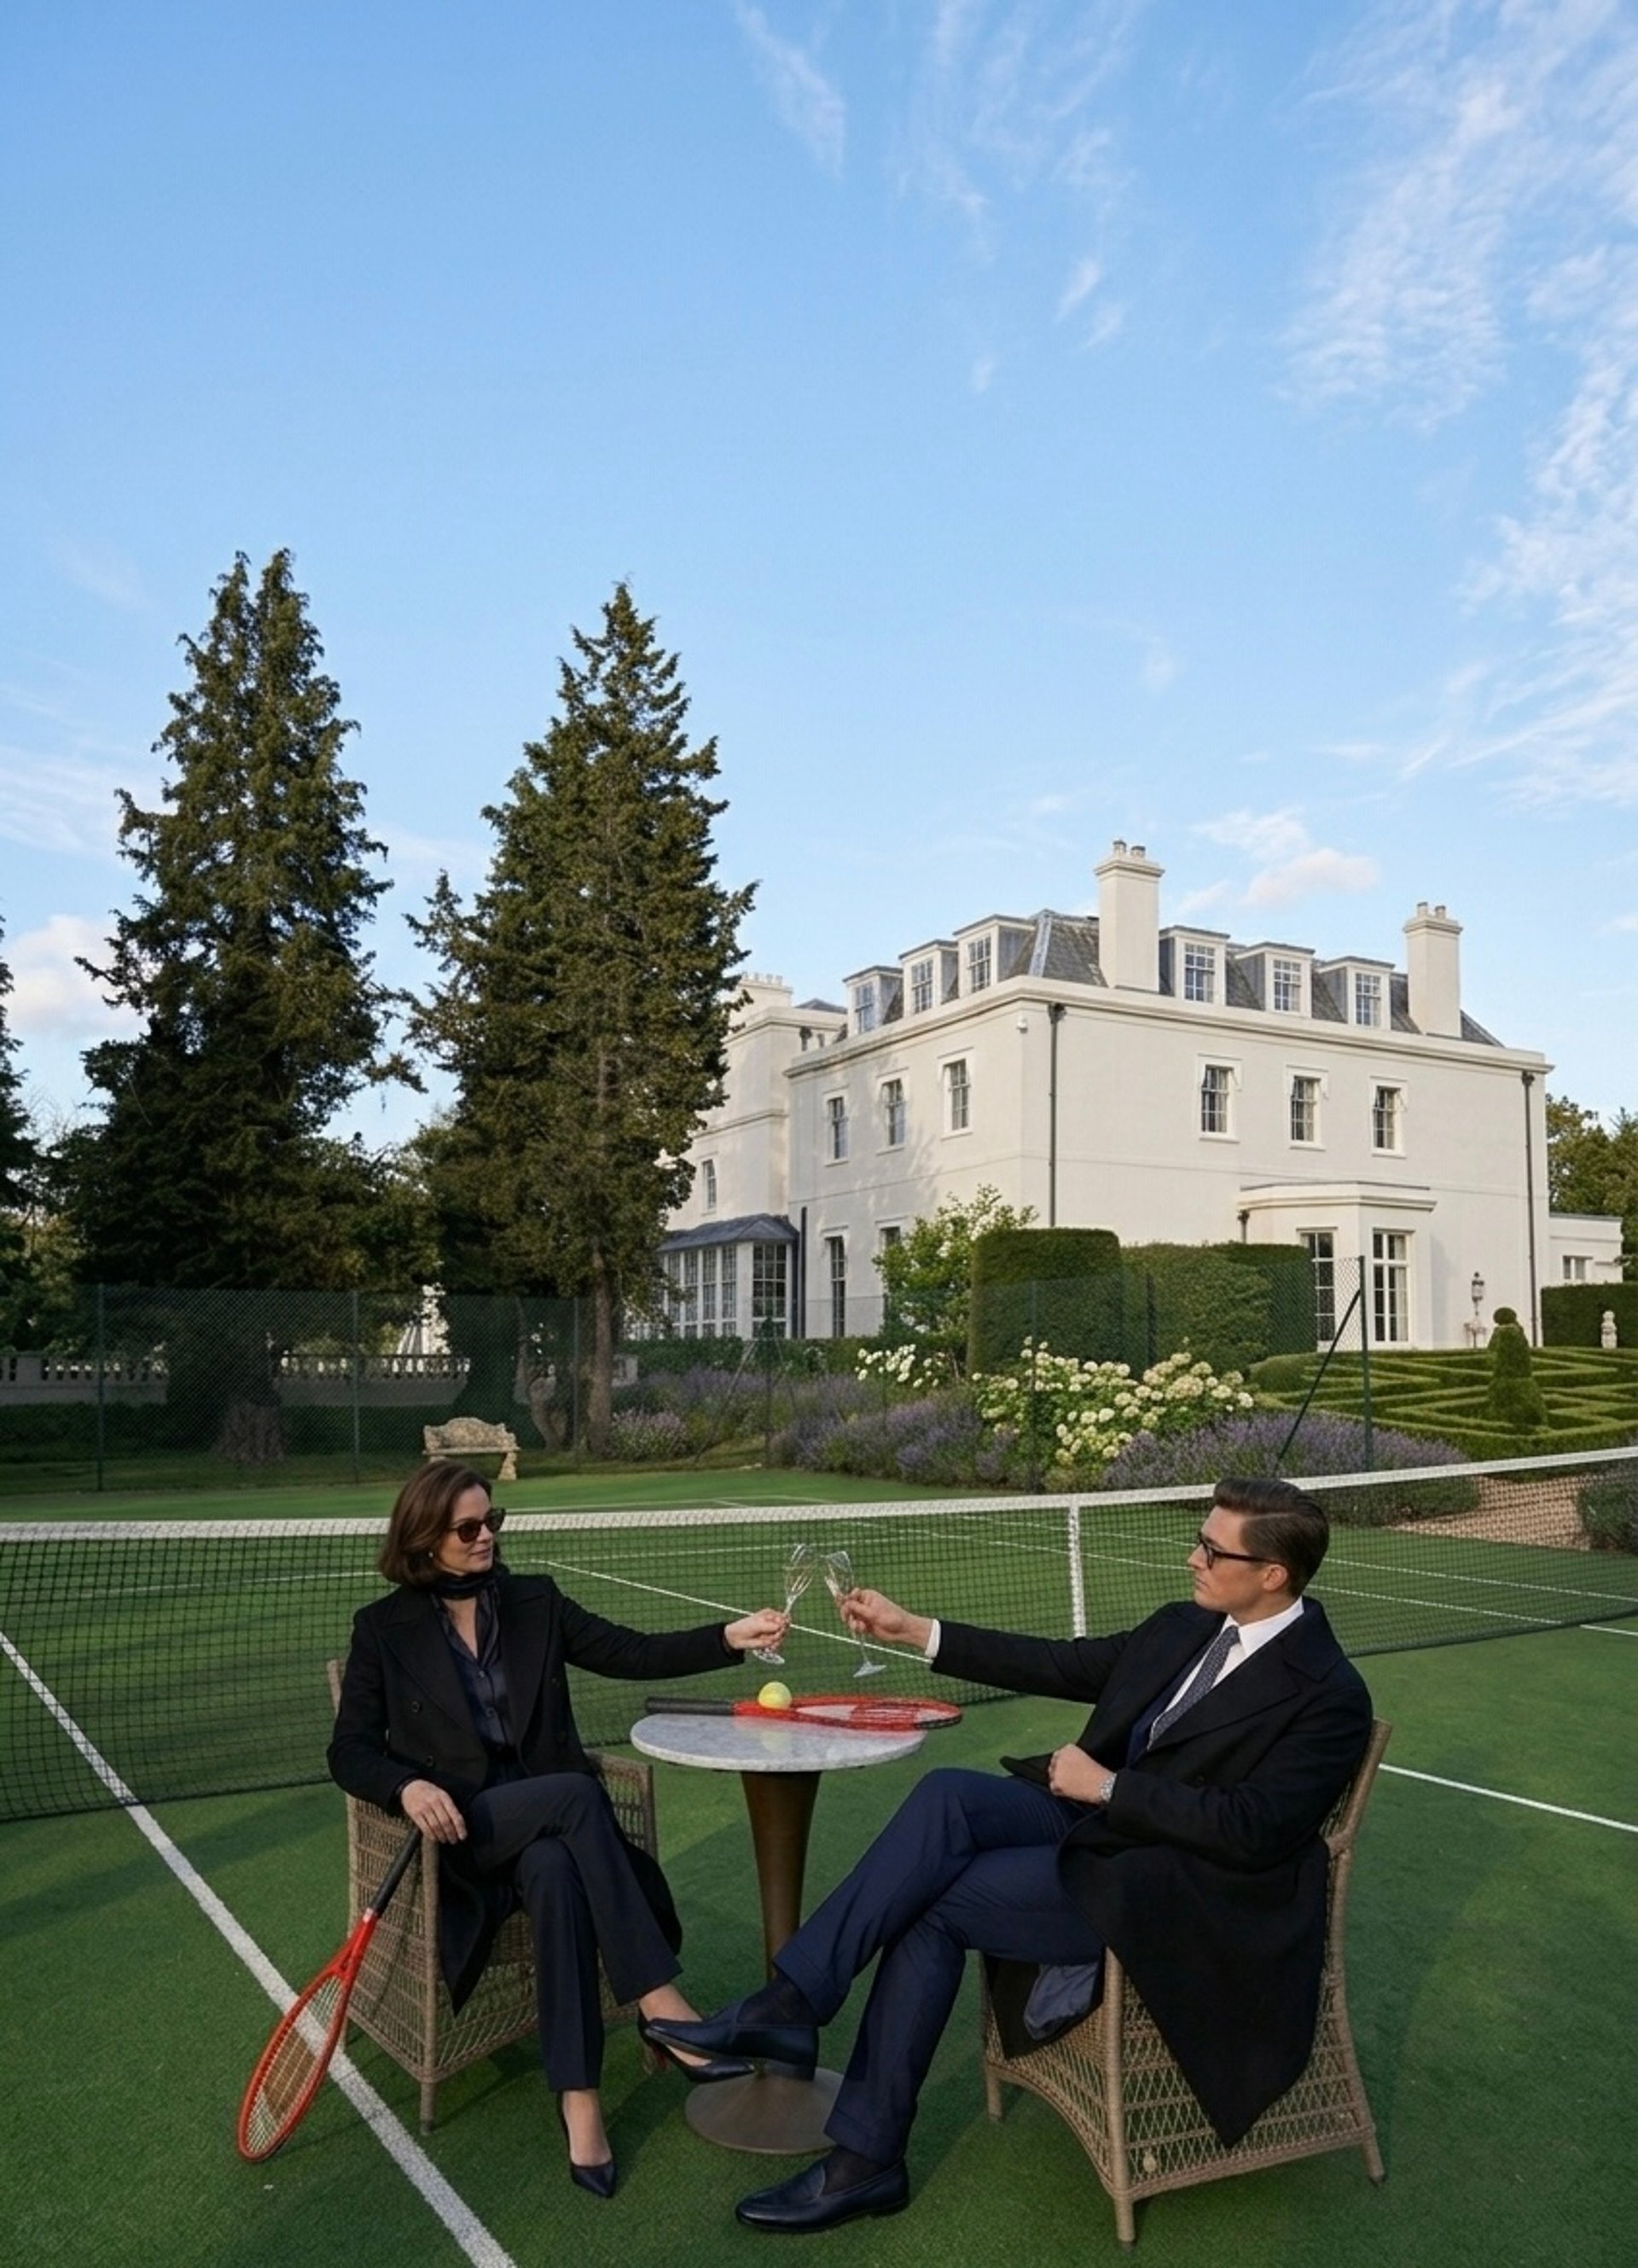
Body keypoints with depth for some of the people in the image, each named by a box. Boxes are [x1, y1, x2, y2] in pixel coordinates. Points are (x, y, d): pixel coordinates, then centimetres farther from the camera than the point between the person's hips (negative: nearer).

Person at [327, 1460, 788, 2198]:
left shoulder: (535, 1602, 7)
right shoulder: (384, 1627, 1)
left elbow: (636, 1654, 1)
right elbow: (350, 1753, -1)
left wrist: (732, 1636, -14)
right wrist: (409, 1787, -24)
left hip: (544, 1818, 3)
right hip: (459, 1827, -3)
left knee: (556, 1873, -34)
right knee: (575, 1793, -32)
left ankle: (578, 2097, -31)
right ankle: (660, 2003, -32)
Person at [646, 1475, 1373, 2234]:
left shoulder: (1328, 1695, -14)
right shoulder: (1182, 1627, 8)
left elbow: (1254, 1829, -22)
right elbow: (1064, 1665, 11)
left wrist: (1104, 1785, -18)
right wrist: (911, 1631, 7)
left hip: (1169, 1882, -7)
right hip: (1096, 1821, 7)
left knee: (935, 1901, -18)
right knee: (946, 1795, -20)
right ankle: (790, 2002, -19)